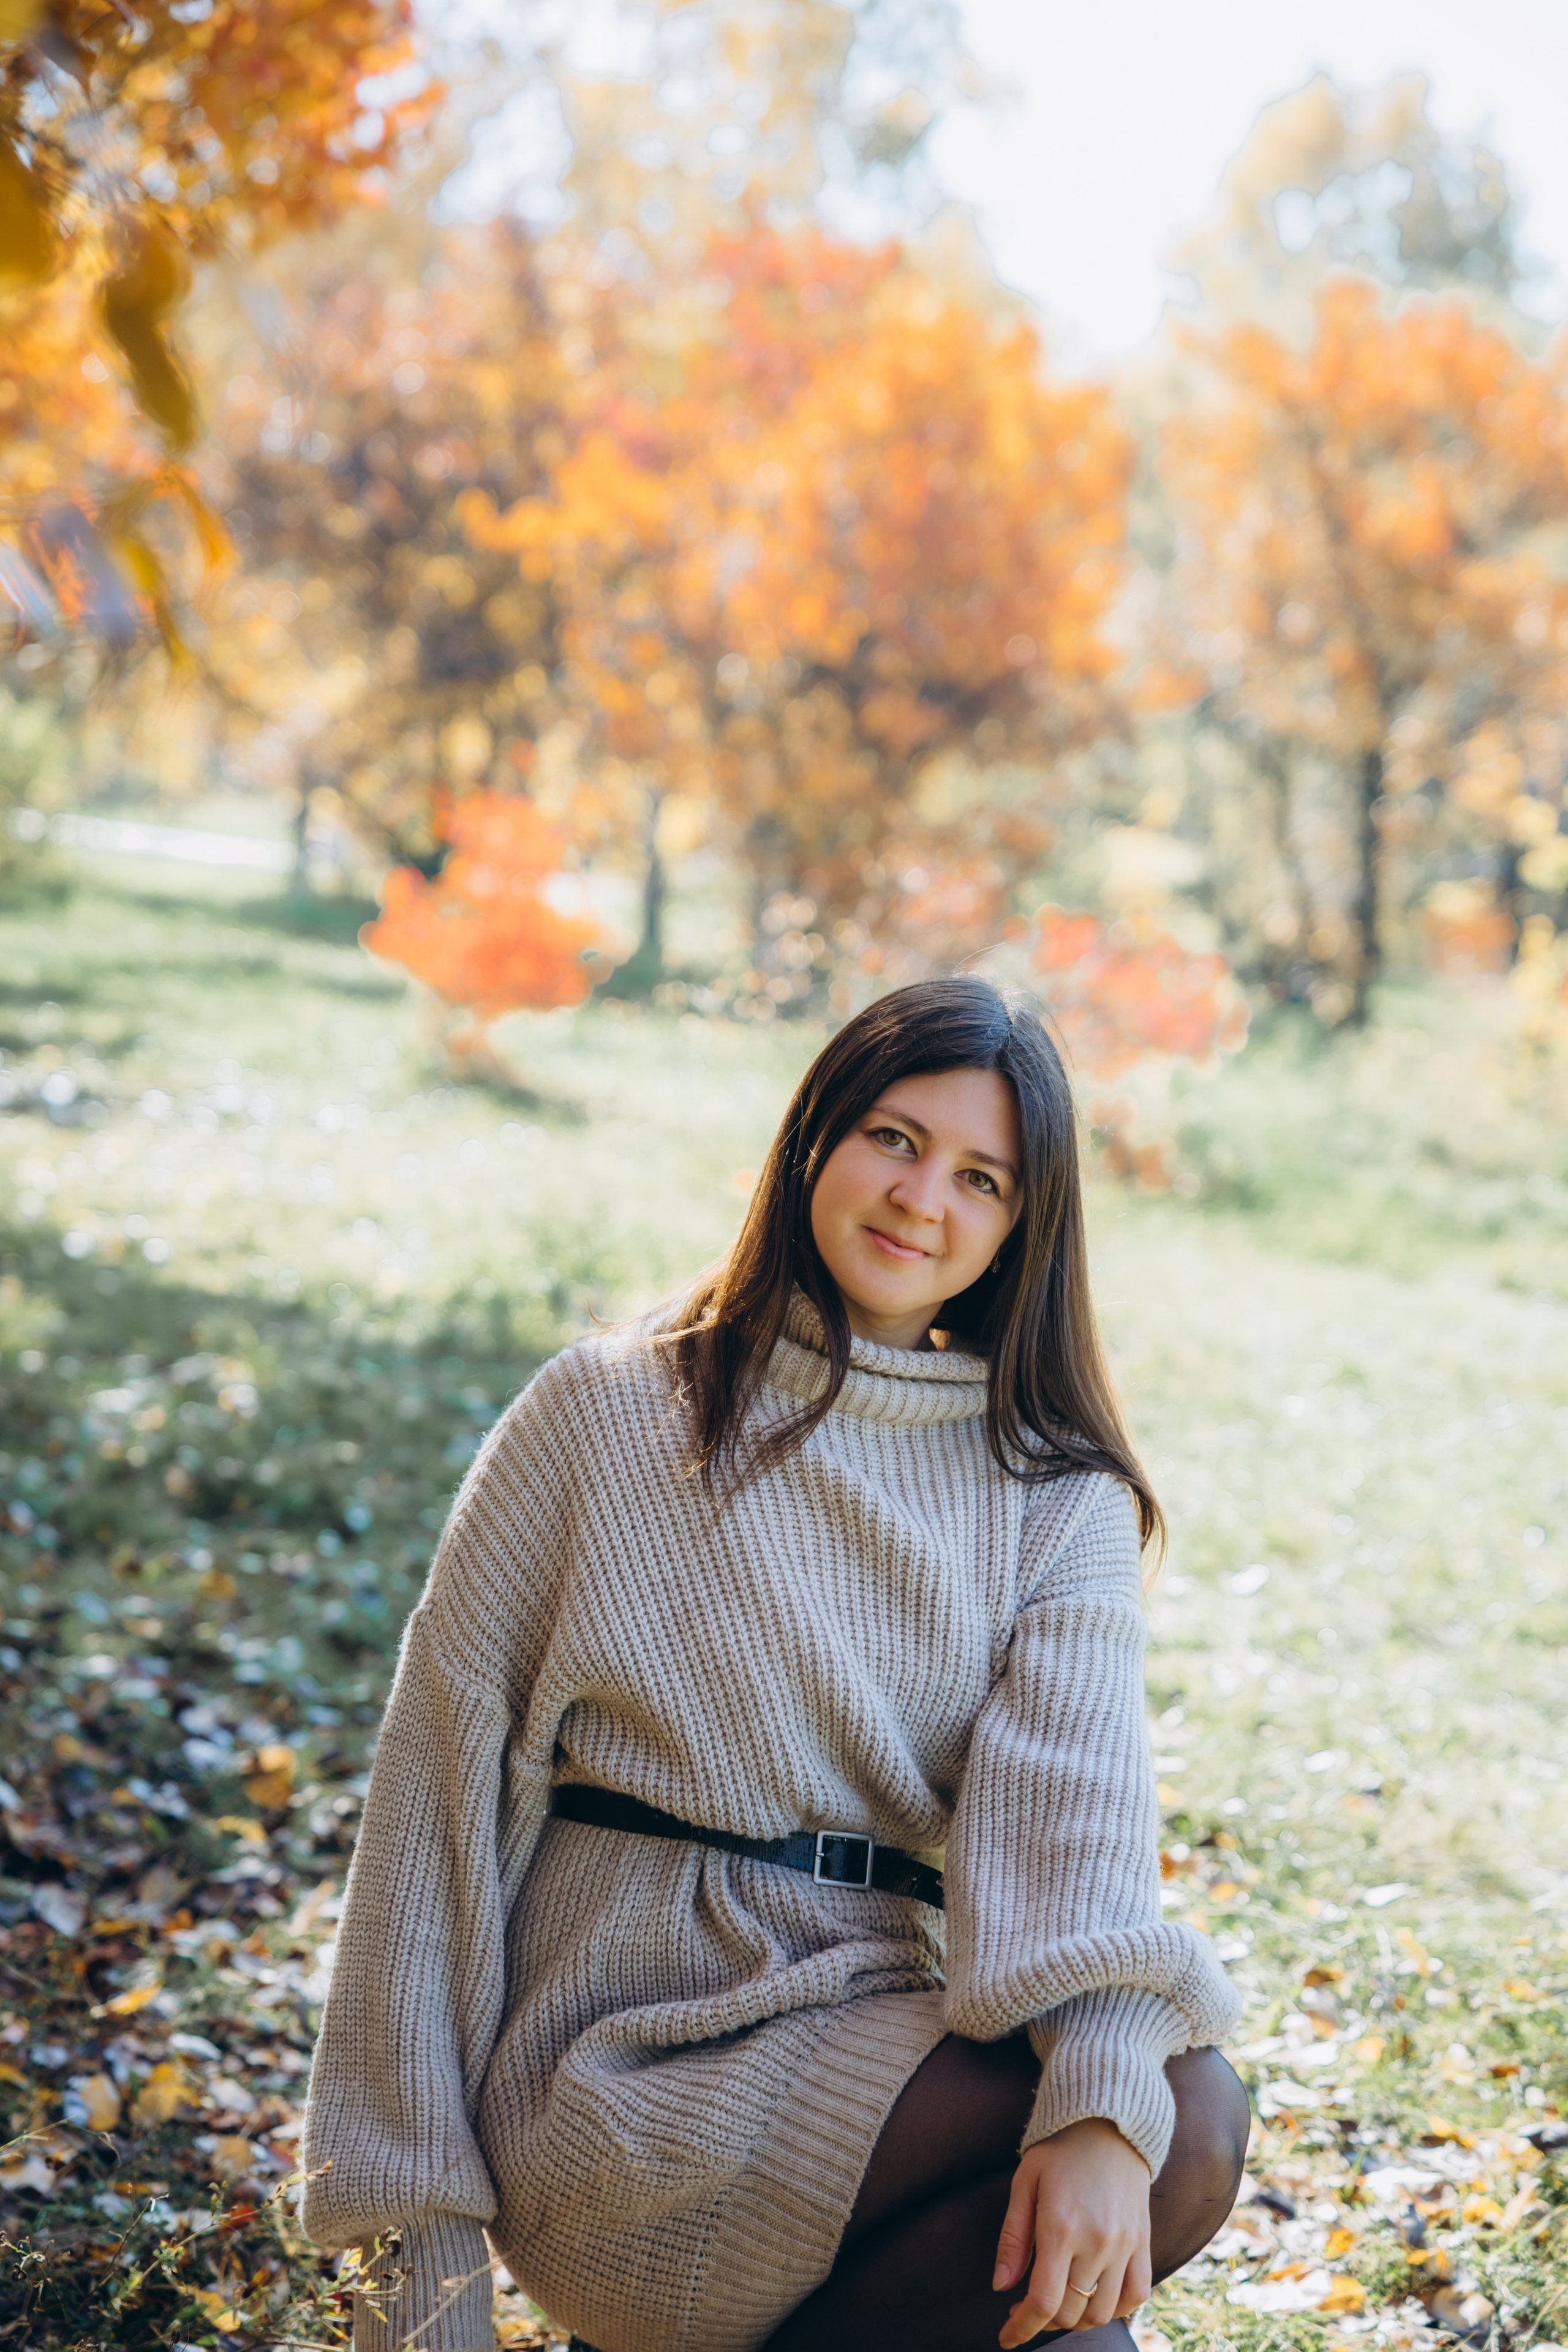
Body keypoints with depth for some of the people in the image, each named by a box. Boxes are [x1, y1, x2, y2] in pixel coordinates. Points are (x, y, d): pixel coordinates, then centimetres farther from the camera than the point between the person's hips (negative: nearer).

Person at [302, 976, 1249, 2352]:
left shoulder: (1061, 1500, 8)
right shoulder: (610, 1411, 2)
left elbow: (1073, 1785, -11)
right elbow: (445, 1774, 0)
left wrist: (1104, 2100, -31)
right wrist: (417, 2235, -5)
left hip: (878, 2024, 4)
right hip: (625, 2060, -4)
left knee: (1176, 2108, -27)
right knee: (1184, 2129, -25)